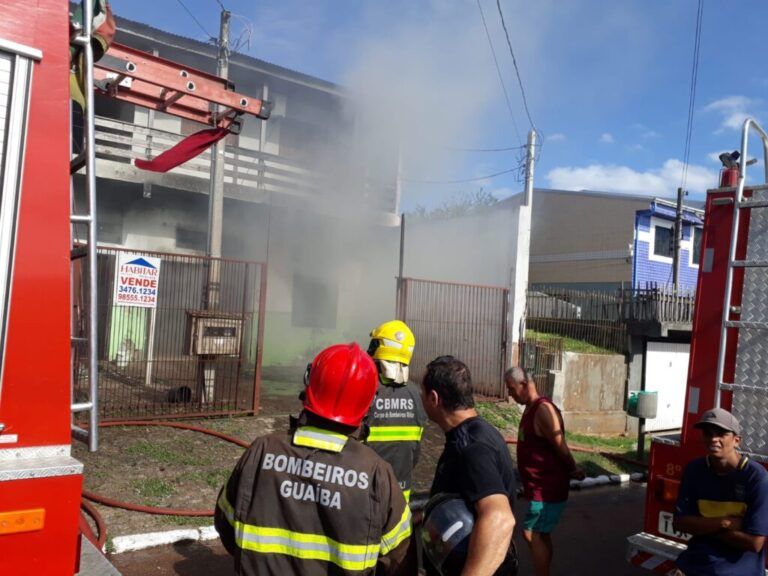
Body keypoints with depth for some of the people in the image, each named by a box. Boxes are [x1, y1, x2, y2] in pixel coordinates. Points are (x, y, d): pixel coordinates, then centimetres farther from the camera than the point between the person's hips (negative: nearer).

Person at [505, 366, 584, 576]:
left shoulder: (543, 409, -23)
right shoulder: (531, 408, 9)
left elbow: (561, 446, -20)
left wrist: (573, 470, -6)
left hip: (548, 487, -9)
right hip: (540, 485, 9)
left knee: (532, 534, -4)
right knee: (541, 535, 16)